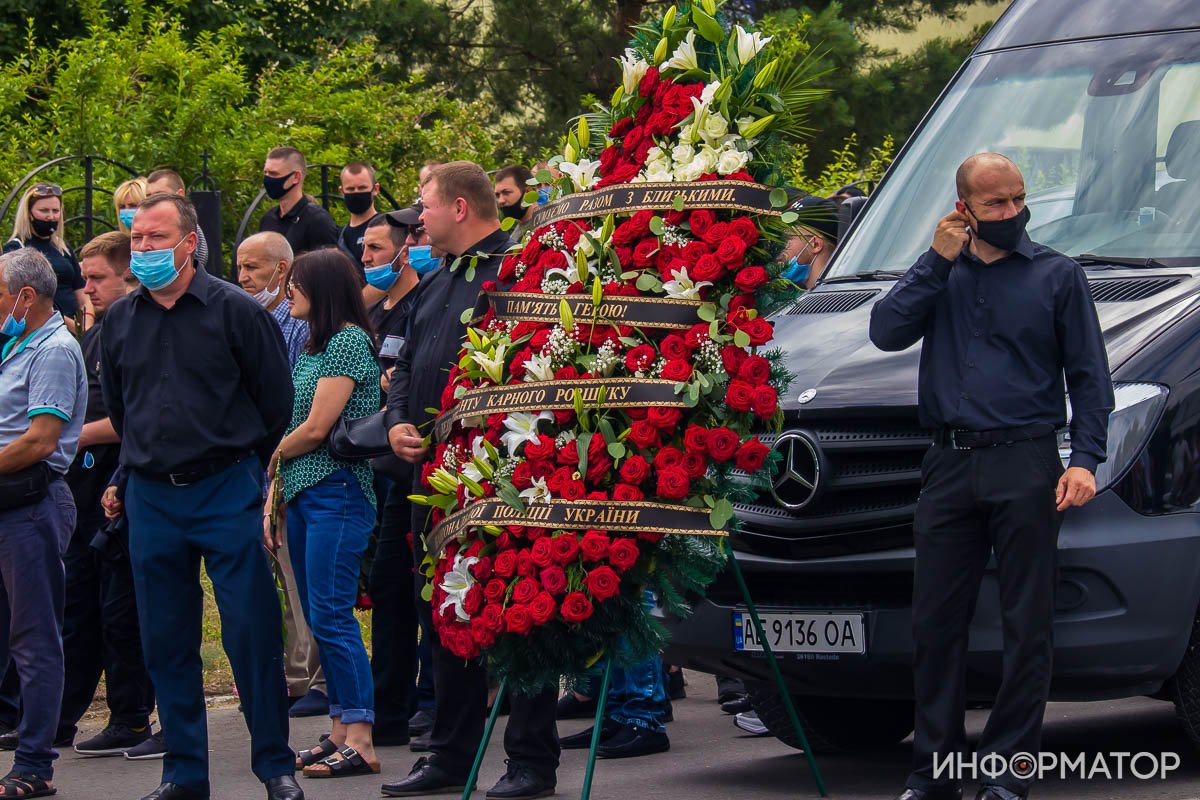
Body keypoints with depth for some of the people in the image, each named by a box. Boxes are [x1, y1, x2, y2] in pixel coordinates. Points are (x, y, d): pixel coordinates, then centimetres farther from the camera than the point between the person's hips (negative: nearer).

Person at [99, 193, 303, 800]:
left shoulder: (234, 310, -5)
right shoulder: (119, 321, 7)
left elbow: (277, 402, 1)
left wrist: (246, 470, 7)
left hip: (227, 492, -4)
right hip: (151, 498, 4)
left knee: (251, 633, -4)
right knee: (166, 642, 7)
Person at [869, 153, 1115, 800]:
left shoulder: (1056, 275, 6)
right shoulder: (940, 273, 13)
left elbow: (1089, 376, 5)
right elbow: (886, 331, 0)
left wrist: (1085, 459, -7)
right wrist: (938, 262, -5)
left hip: (1025, 466, -3)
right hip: (949, 467, 3)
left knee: (1026, 625, -2)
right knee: (936, 623, 5)